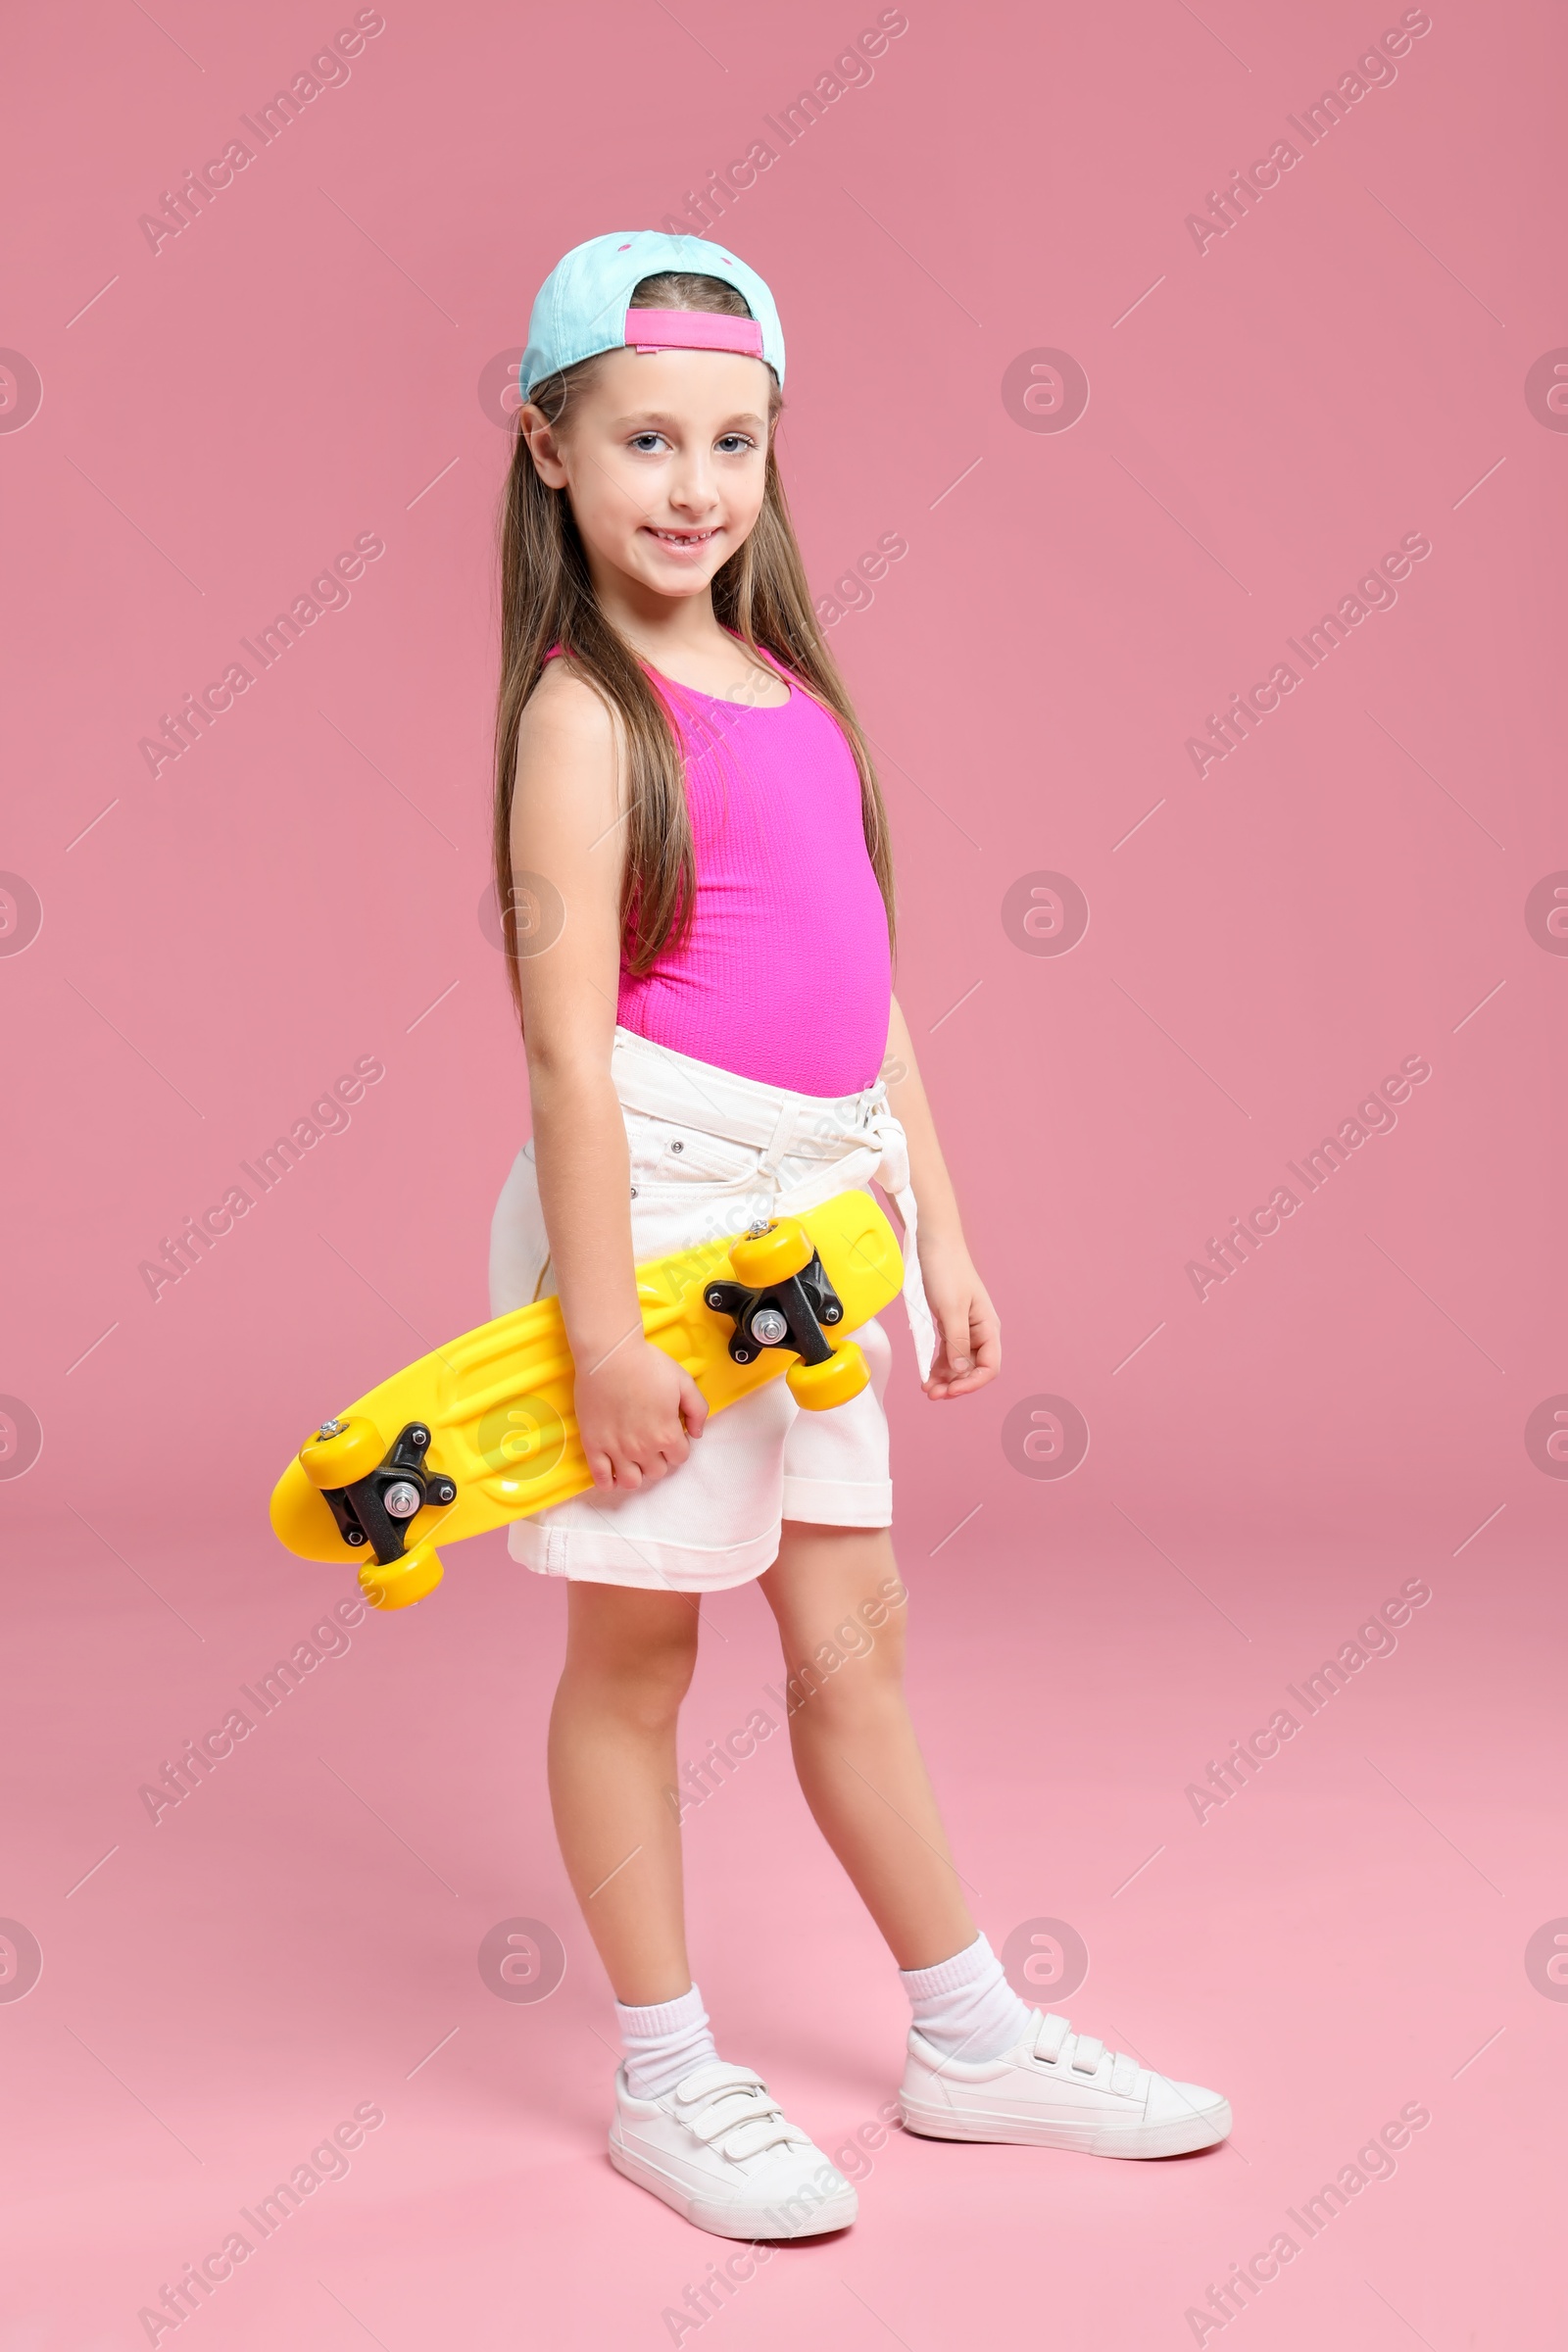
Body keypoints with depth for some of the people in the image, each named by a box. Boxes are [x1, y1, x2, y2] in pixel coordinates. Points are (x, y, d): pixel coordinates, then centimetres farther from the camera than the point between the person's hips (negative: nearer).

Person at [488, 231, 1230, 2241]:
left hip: (813, 1217, 7)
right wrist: (603, 1329, -19)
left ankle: (973, 2042, 29)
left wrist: (938, 1229, 14)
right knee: (634, 1647, 7)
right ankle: (666, 2082, 23)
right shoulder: (588, 711, -11)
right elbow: (567, 1035, -17)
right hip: (658, 1205, -7)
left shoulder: (791, 693, 11)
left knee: (852, 1632, 16)